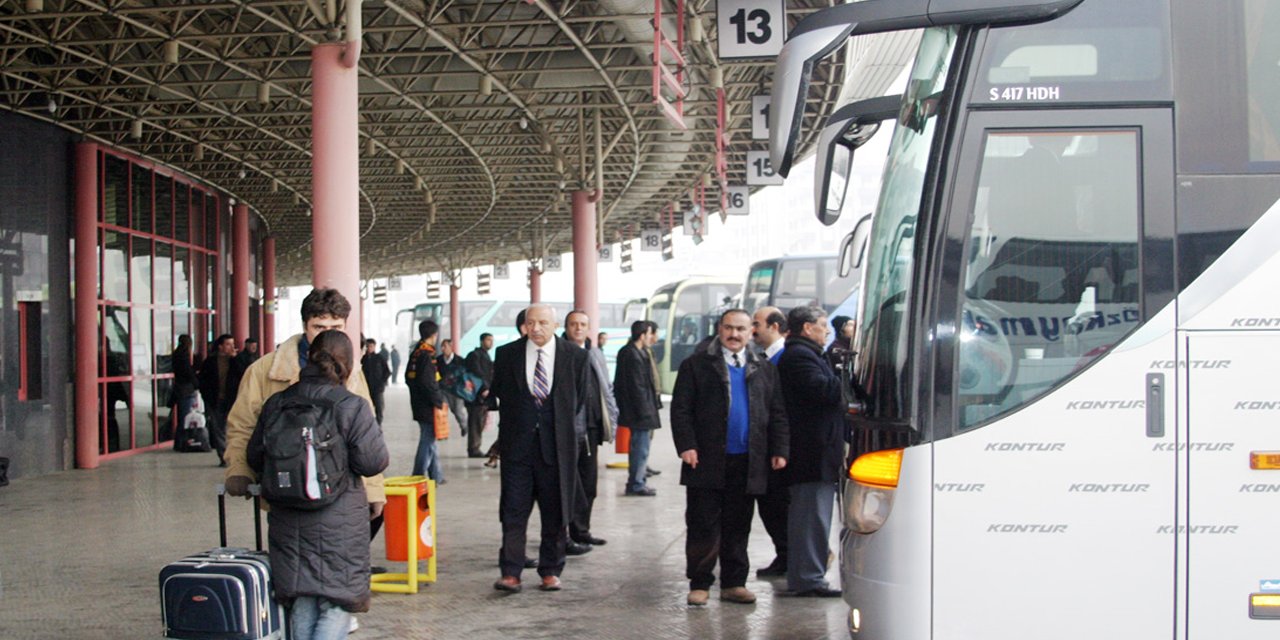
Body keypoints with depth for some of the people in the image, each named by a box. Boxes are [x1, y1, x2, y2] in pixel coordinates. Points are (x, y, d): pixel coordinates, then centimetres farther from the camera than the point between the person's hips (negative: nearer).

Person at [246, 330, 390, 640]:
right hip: (339, 522, -5)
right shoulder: (353, 408, -11)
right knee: (337, 605, 2)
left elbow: (255, 457, 12)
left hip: (288, 521, 5)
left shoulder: (276, 404, 4)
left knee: (301, 607, 15)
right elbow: (372, 462, -12)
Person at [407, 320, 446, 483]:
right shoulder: (428, 354, -18)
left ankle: (436, 476, 28)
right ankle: (418, 477, -6)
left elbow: (408, 378, 18)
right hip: (428, 407, -10)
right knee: (427, 441, -5)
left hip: (418, 405, 10)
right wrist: (439, 401, -15)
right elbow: (428, 382, -24)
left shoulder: (415, 353, 12)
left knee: (429, 440, 19)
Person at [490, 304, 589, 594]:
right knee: (513, 510, -3)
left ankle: (551, 571, 16)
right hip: (517, 444, 0)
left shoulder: (575, 356, 1)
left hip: (557, 444, 0)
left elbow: (579, 399, 11)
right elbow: (499, 393, 14)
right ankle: (510, 573, -1)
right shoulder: (506, 354, 3)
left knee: (555, 512, 6)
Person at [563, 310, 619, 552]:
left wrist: (611, 414, 12)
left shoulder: (596, 355, 16)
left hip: (590, 429, 7)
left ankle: (581, 531, 24)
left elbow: (606, 388, 22)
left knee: (588, 483, 13)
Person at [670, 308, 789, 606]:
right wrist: (686, 446, -13)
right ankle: (700, 584, 9)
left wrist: (779, 450, 3)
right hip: (708, 461, -3)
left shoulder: (764, 369, 12)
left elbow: (777, 414, 12)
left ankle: (734, 584, 18)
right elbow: (680, 409, -2)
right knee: (703, 527, 1)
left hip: (748, 464, 3)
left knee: (737, 528, 10)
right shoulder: (696, 365, 2)